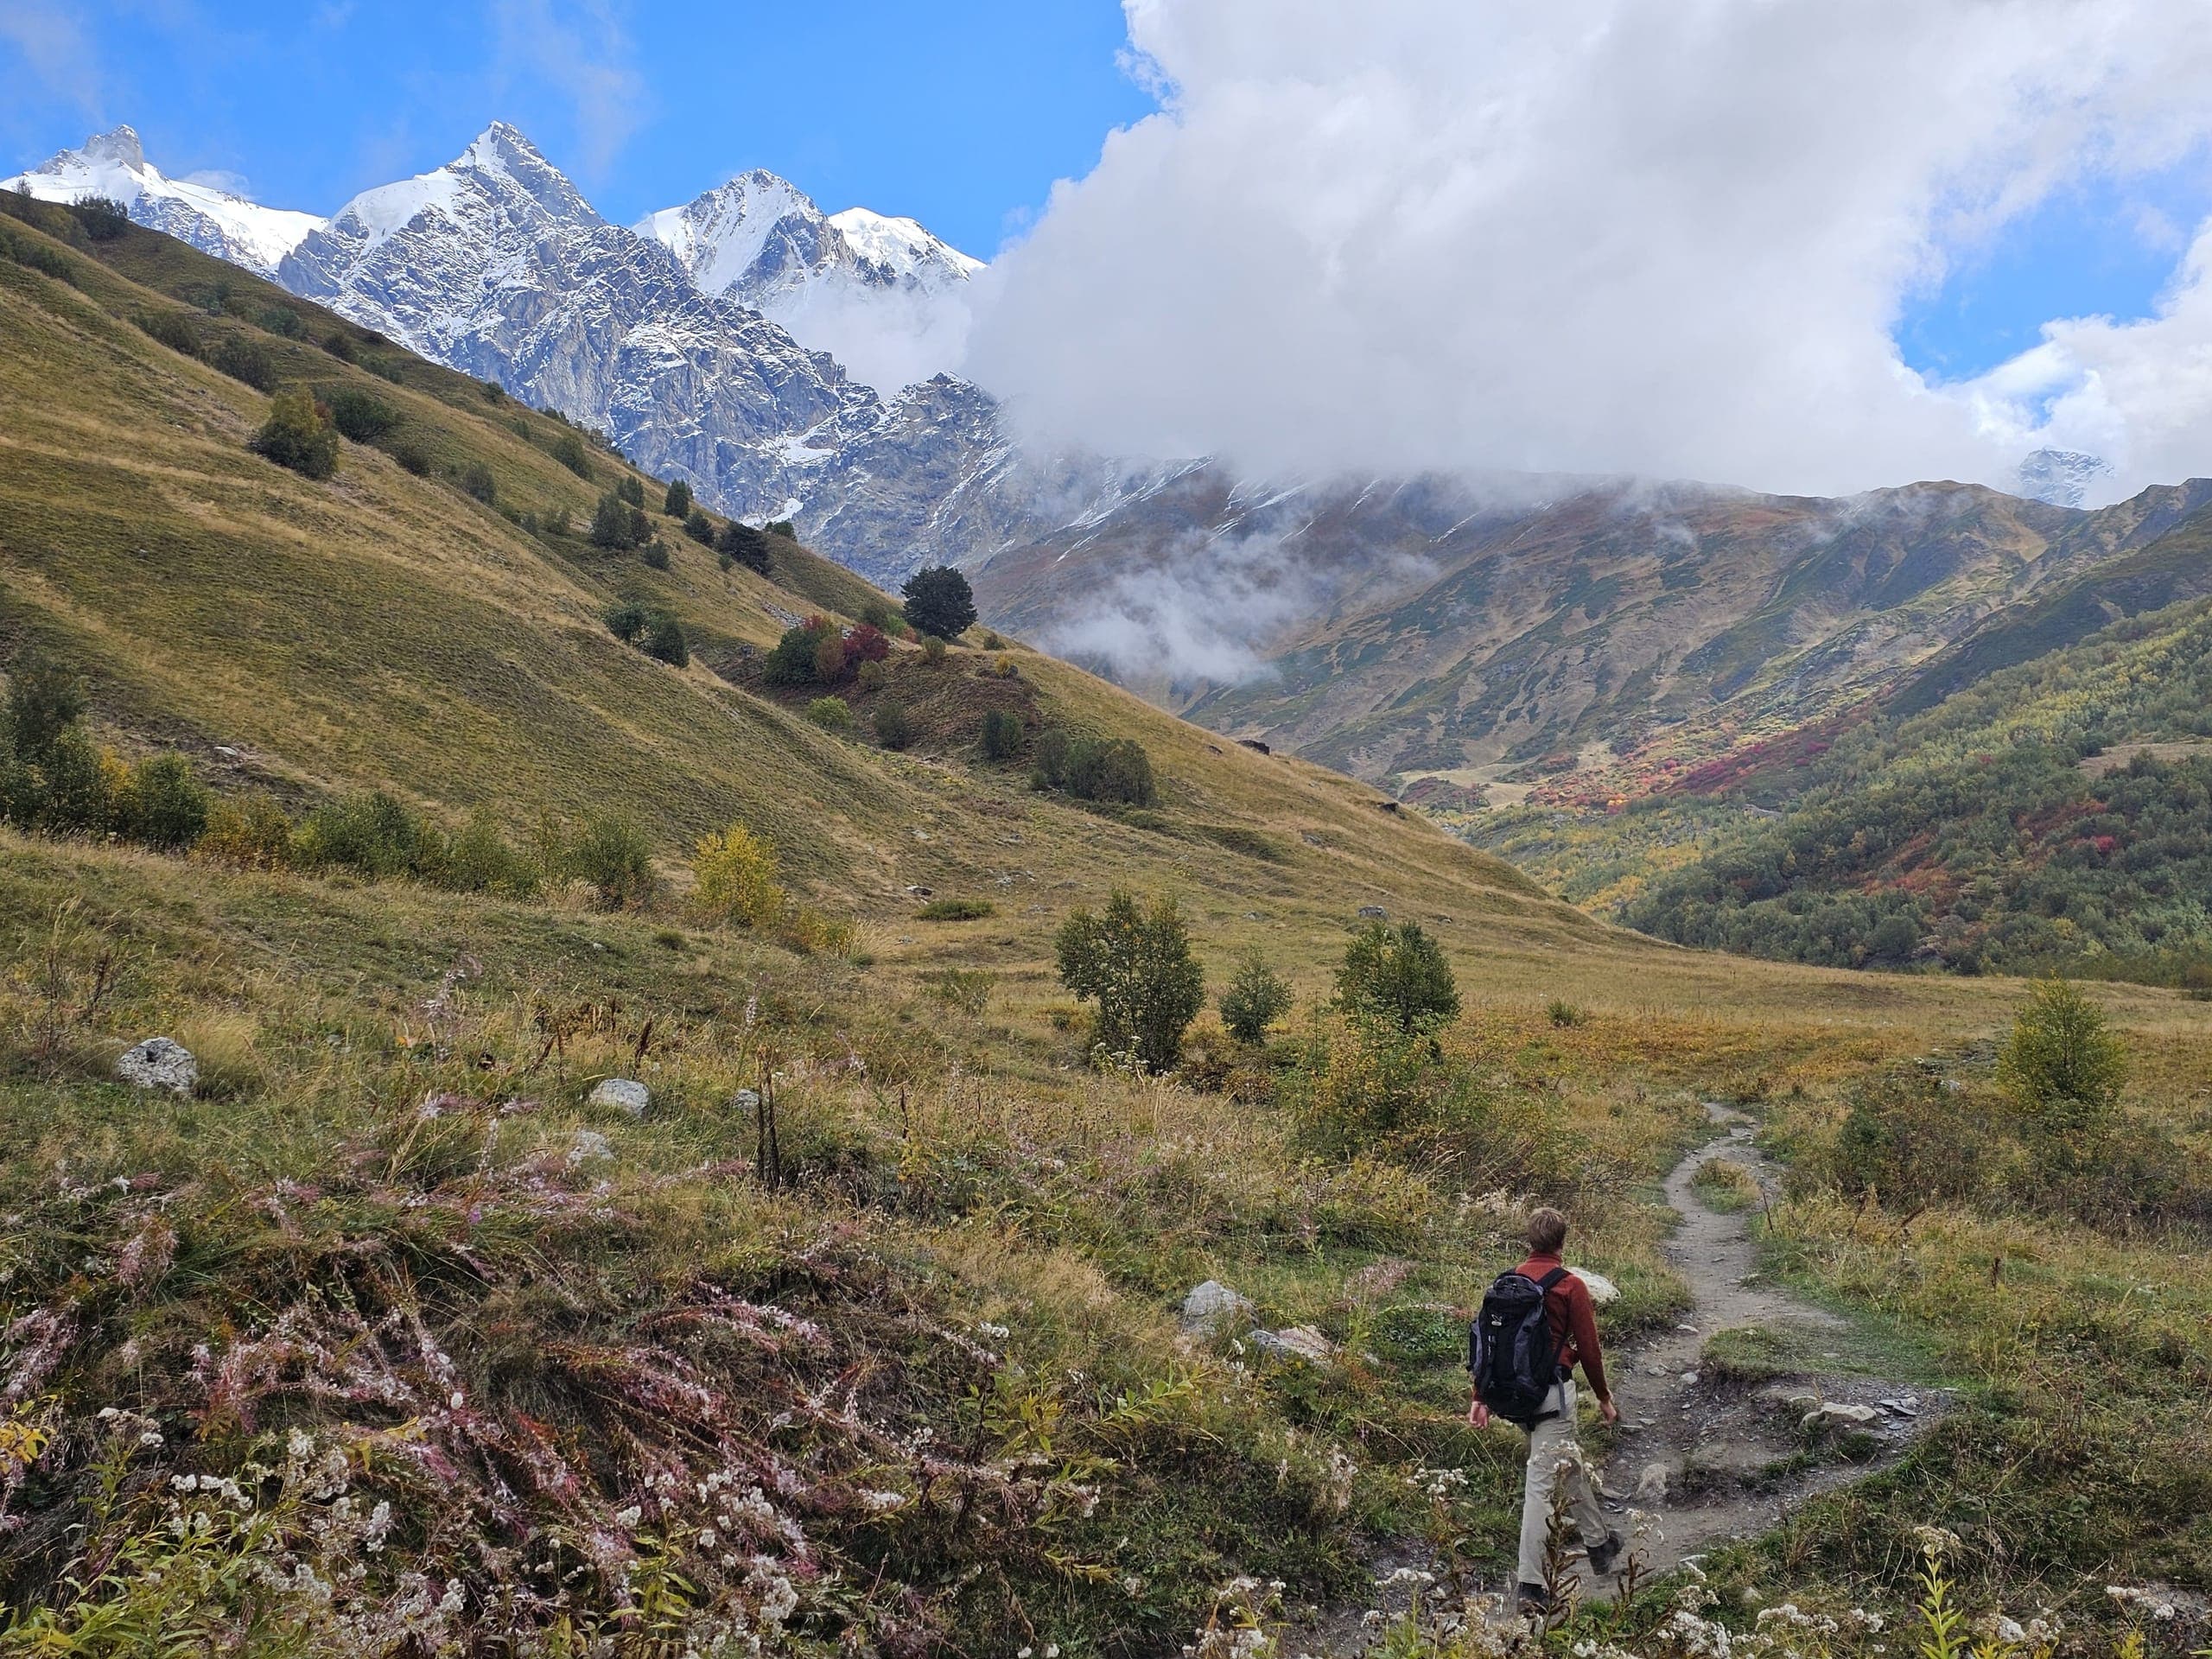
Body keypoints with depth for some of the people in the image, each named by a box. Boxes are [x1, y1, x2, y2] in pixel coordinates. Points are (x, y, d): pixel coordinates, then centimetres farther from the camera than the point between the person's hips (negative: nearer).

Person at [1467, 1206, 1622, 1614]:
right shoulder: (1571, 1287, -10)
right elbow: (1588, 1349, -7)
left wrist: (1480, 1395, 8)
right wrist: (1604, 1397, 7)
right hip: (1553, 1391, -6)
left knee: (1570, 1462, 26)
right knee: (1541, 1481, -5)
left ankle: (1600, 1543, 43)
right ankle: (1531, 1587, -5)